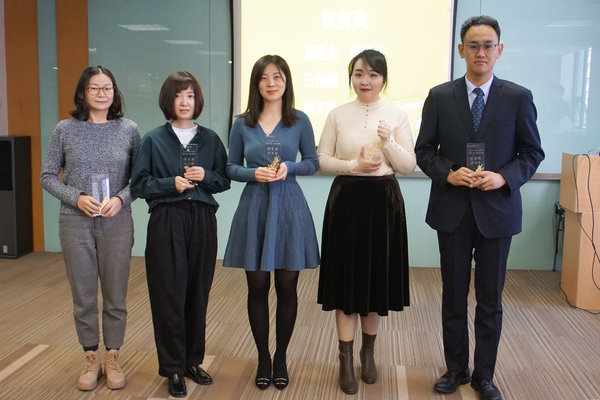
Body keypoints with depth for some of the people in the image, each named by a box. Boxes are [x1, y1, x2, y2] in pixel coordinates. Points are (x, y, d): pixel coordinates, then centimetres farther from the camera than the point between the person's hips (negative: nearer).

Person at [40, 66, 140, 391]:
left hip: (117, 222, 0)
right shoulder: (65, 130, 1)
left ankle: (113, 359, 24)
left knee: (116, 294, 7)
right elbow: (48, 176, 3)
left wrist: (120, 199, -13)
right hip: (76, 223, 0)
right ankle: (91, 360, 25)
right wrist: (77, 198, -11)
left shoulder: (129, 130, 2)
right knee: (83, 295, 8)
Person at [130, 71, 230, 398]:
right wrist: (171, 183, -14)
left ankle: (192, 361, 23)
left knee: (198, 292, 7)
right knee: (169, 294, 0)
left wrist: (205, 176, -10)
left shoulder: (210, 139, 8)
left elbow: (224, 181, 10)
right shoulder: (154, 139, 2)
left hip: (202, 220, 2)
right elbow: (139, 184, 0)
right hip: (166, 221, -2)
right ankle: (173, 368, 12)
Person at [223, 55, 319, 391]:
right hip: (255, 208, 1)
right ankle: (263, 358, 22)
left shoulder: (300, 121, 2)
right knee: (257, 287, 6)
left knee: (287, 287, 6)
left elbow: (313, 163, 5)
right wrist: (254, 173, -13)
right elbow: (232, 167, 7)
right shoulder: (242, 124, 4)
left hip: (289, 209, 0)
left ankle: (281, 358, 23)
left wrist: (289, 168, -14)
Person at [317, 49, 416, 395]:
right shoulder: (338, 115, 3)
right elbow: (322, 160, 2)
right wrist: (353, 165, -13)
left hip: (384, 202, 1)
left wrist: (388, 142, -16)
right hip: (346, 201, 0)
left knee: (377, 278, 9)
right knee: (346, 278, 1)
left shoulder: (397, 116, 2)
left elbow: (409, 167, 0)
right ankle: (346, 361, 13)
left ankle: (368, 353, 30)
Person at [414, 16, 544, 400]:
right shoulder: (440, 96, 1)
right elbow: (424, 151, 3)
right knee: (454, 295, 11)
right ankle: (456, 369, 28)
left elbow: (532, 153, 2)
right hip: (453, 210, 1)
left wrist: (504, 177, -15)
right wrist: (448, 173, -15)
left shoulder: (518, 97, -1)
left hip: (497, 210, 0)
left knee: (491, 298, 9)